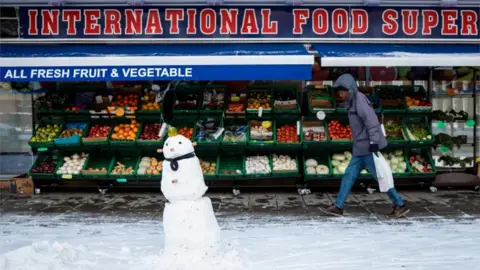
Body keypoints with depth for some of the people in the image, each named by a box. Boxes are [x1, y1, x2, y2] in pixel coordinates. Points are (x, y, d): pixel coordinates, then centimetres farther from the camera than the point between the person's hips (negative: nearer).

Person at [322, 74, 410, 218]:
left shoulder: (359, 100, -14)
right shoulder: (353, 102, 15)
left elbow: (372, 120, -23)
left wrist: (374, 141, -28)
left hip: (368, 147, -10)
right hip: (360, 148, 10)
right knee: (349, 175, 9)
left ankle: (400, 205, 8)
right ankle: (338, 206, 13)